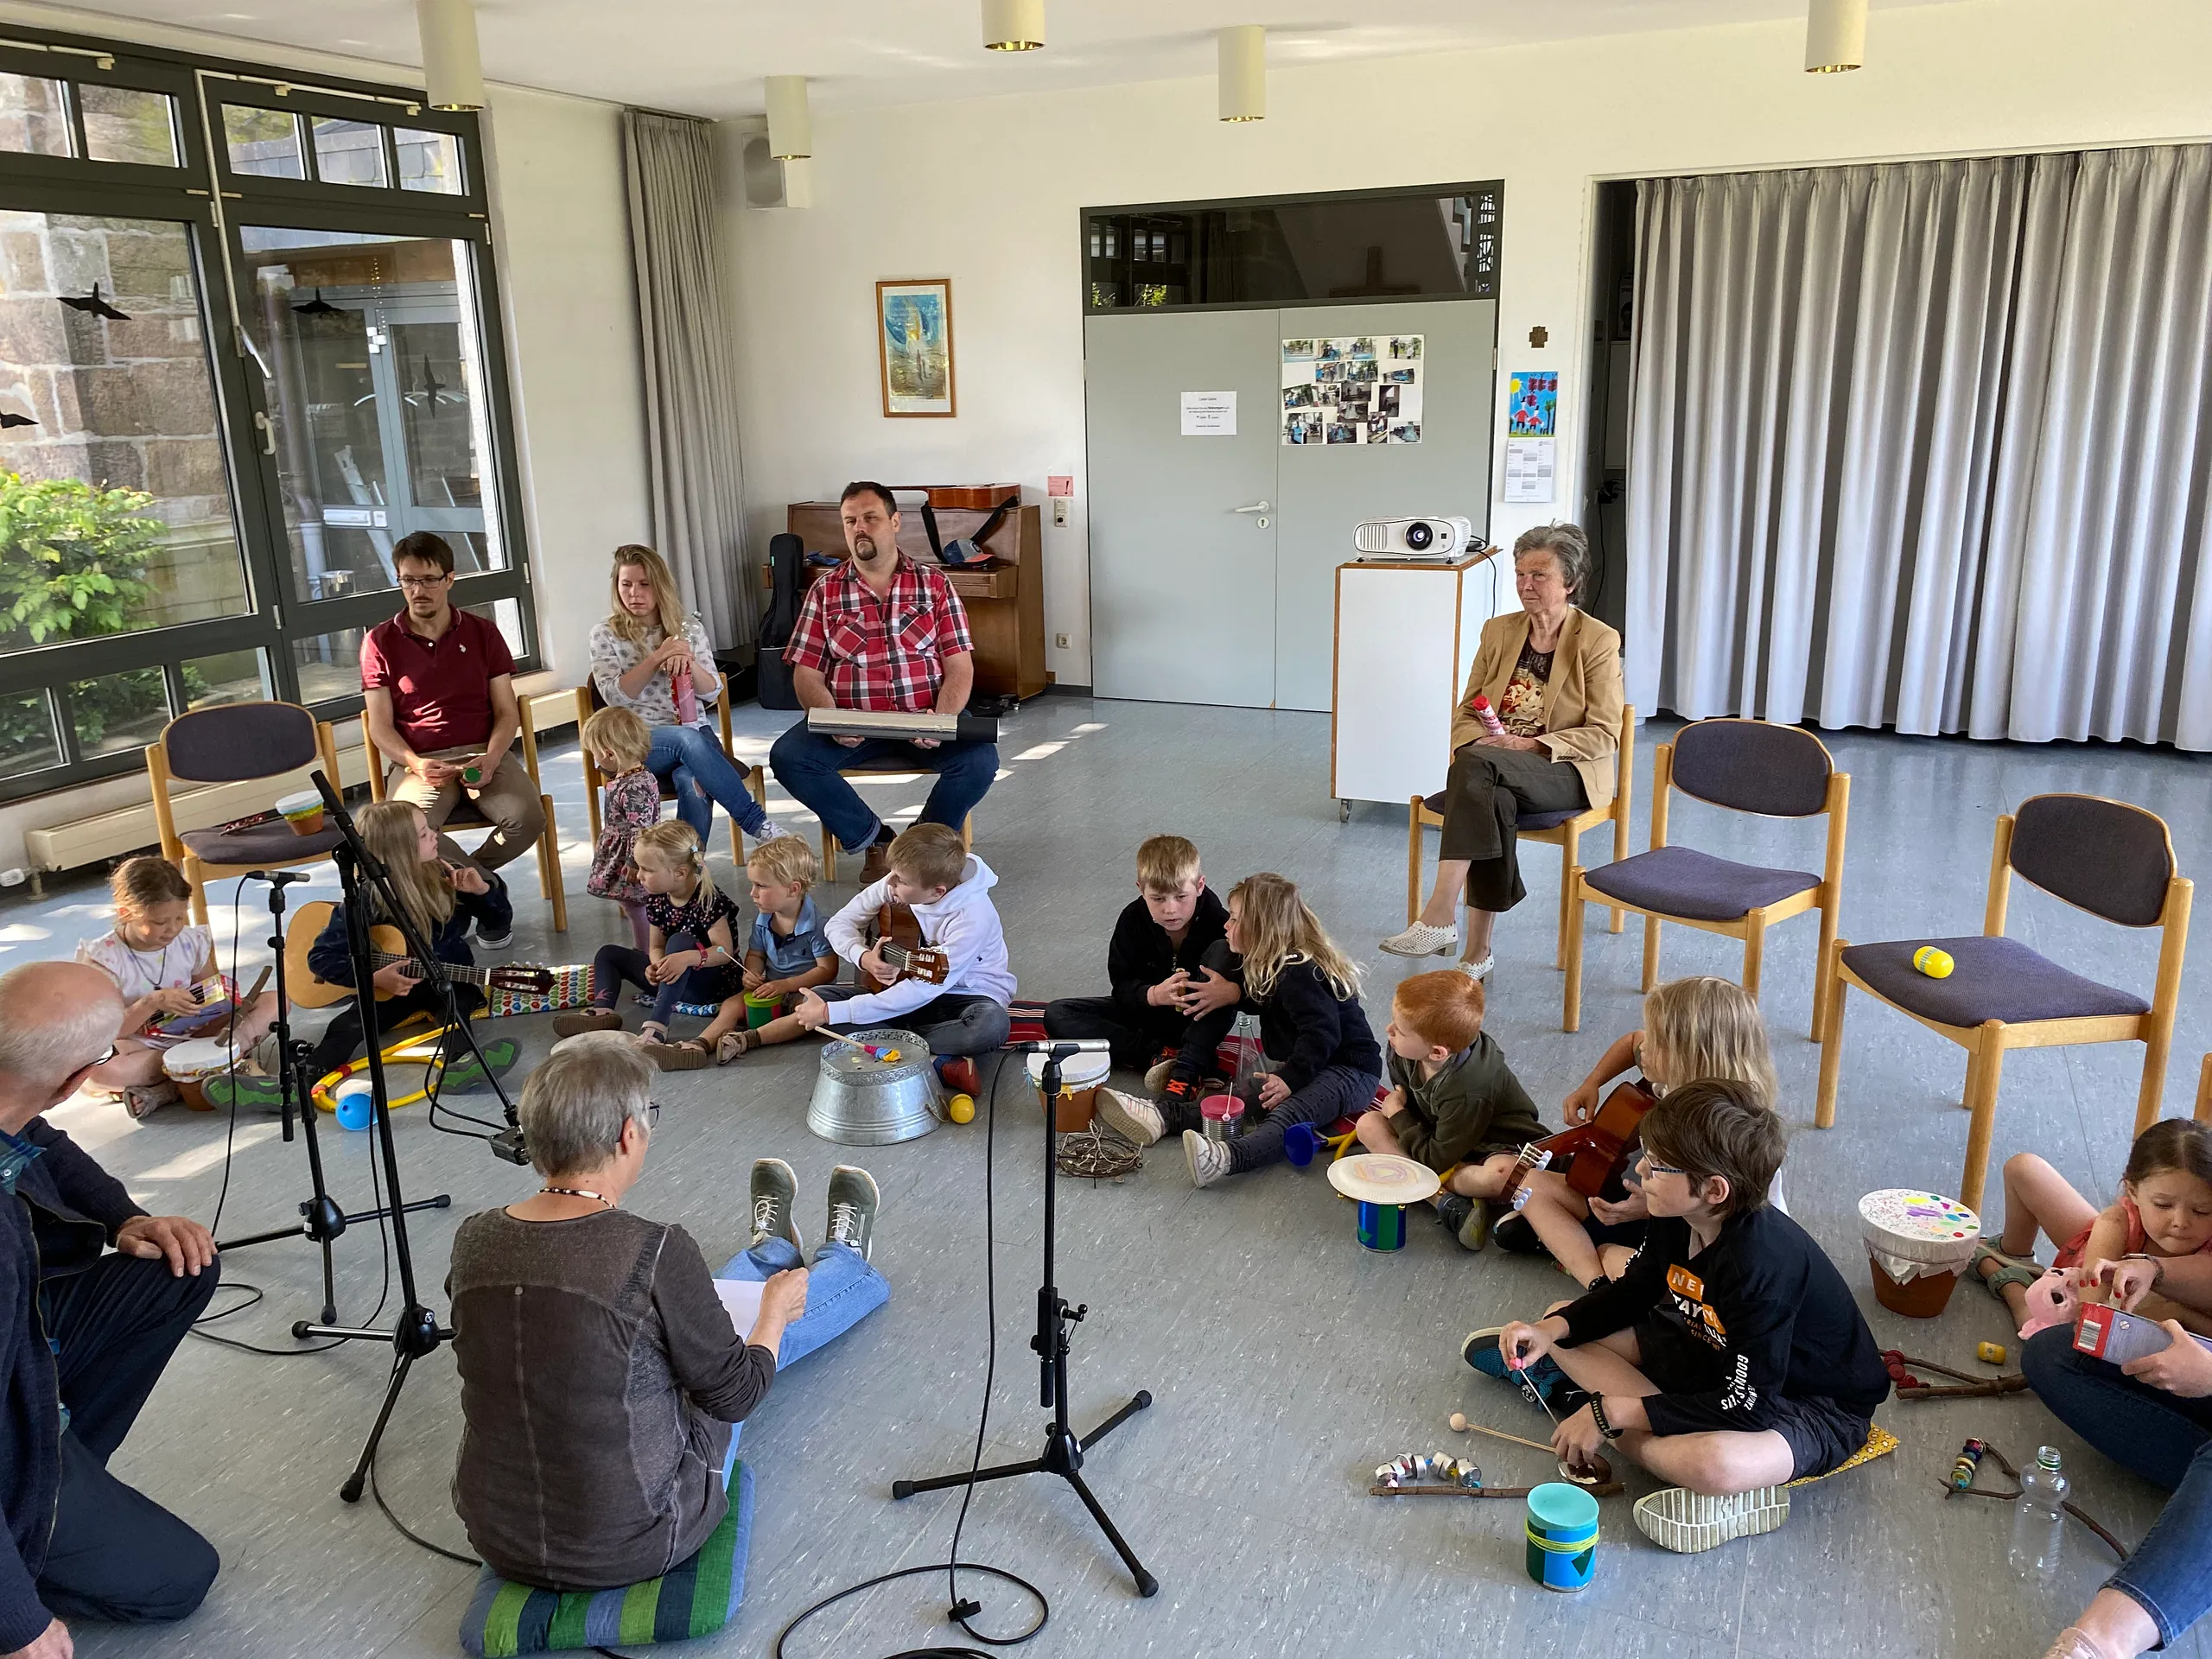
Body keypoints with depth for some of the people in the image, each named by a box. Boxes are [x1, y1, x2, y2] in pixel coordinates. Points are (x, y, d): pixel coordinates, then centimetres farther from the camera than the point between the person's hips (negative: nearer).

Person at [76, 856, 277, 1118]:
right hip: (142, 1048, -4)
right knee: (100, 1071, -40)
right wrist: (153, 1002, -30)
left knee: (274, 1002, -13)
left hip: (195, 1032, 4)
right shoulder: (105, 958, -13)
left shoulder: (192, 943, -2)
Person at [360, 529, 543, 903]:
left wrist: (491, 759, -13)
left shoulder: (482, 634, 12)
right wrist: (415, 763, -16)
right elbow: (380, 726, 5)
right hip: (419, 761, -1)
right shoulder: (380, 643, 8)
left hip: (485, 753, 2)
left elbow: (507, 712, 7)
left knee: (527, 818, -28)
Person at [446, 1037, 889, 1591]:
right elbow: (734, 1394, -15)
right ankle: (844, 1260, 55)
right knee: (753, 1329, 21)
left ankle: (770, 1250, 61)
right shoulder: (656, 1252, -28)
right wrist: (776, 1309, 7)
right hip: (633, 1549, -4)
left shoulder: (472, 1241, -12)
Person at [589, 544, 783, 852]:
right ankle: (756, 822, -31)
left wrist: (689, 662, -14)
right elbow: (614, 696, -5)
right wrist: (656, 658, -16)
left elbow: (712, 694, 6)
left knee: (693, 783, -34)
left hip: (694, 732, 2)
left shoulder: (688, 626, 12)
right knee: (688, 740, -36)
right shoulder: (605, 633, 7)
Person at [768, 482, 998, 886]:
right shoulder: (825, 592, 8)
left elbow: (959, 667, 0)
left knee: (980, 758, -28)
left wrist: (940, 722, -19)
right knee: (788, 756, -25)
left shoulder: (934, 585, 6)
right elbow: (807, 673, 4)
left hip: (923, 721, -1)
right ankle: (877, 842, -8)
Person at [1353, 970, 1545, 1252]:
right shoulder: (1403, 1054, -18)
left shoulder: (1468, 1091, -37)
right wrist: (1398, 1110, -11)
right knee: (1369, 1124, -12)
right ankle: (1444, 1198, -23)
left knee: (1502, 1175, -41)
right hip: (1440, 1134, 8)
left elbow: (1438, 1159, -26)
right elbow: (1402, 1091, 9)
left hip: (1499, 1148, -7)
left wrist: (1398, 1114, -16)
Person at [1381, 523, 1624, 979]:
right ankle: (1477, 950, -33)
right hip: (1496, 777, 4)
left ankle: (1440, 916, -41)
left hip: (1566, 774, -4)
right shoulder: (1499, 632, 12)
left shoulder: (1598, 642, -2)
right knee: (1494, 801, -36)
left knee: (1479, 764, -35)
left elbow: (1605, 735, -7)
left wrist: (1530, 744, -18)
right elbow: (1467, 712, 14)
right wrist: (1475, 741, -10)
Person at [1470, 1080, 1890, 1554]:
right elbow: (1630, 1293, 7)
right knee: (1565, 1324, 4)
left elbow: (1746, 1406, -33)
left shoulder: (1762, 1262, -35)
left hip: (1816, 1405, -8)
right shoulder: (1678, 1220, -11)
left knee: (1716, 1464, -42)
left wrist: (1613, 1413, -29)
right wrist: (1552, 1329, -12)